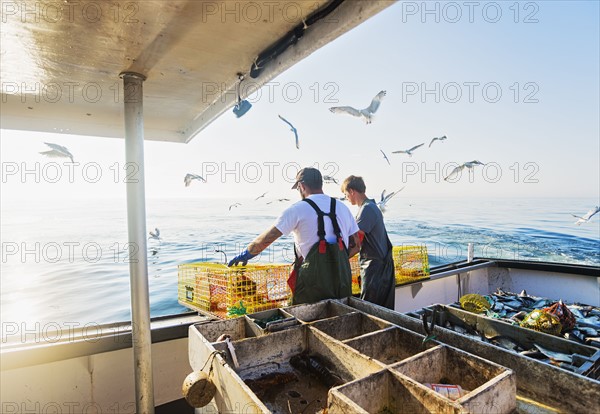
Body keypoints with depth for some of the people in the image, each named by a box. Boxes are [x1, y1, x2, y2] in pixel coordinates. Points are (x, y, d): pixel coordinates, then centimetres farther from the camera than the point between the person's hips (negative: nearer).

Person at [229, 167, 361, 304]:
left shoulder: (298, 209, -7)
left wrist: (245, 255, 10)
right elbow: (355, 246, 11)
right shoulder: (342, 207, 8)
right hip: (343, 281, 5)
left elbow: (266, 239, -5)